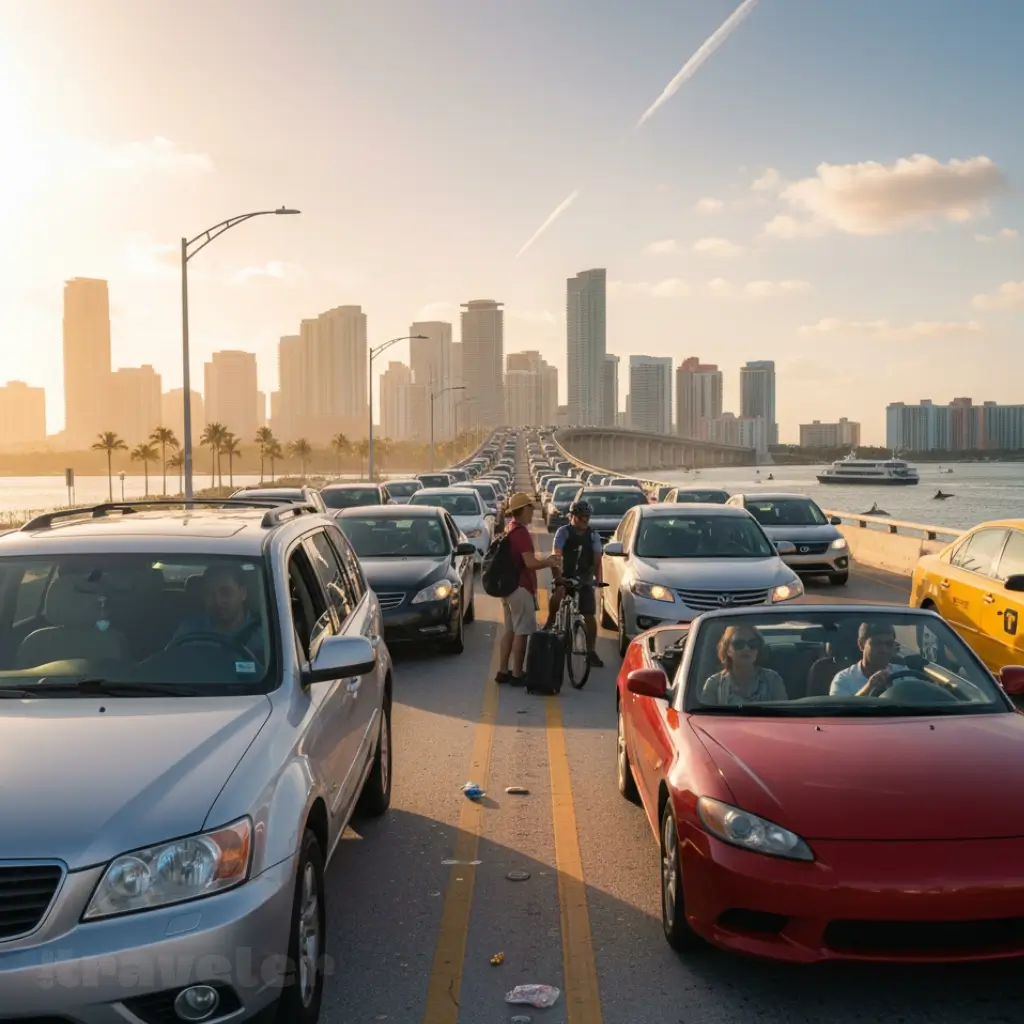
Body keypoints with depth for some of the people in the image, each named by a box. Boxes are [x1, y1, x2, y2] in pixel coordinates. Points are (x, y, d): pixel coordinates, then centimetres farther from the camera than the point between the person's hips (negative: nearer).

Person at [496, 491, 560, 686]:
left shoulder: (510, 529, 15)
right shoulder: (521, 532, -17)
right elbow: (530, 562, -22)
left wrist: (545, 560, 17)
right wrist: (548, 563, -7)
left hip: (508, 586, 10)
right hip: (521, 587, -10)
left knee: (510, 630, 14)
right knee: (521, 632, -4)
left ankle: (503, 671, 17)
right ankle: (517, 675, -1)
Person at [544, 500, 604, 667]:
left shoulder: (594, 536, -1)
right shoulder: (563, 532, -9)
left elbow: (597, 560, -5)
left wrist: (598, 579, -20)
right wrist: (557, 575, -33)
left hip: (585, 579, 3)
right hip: (565, 576, -3)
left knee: (590, 617, -1)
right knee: (558, 593, -36)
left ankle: (591, 651, 10)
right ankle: (550, 622, -12)